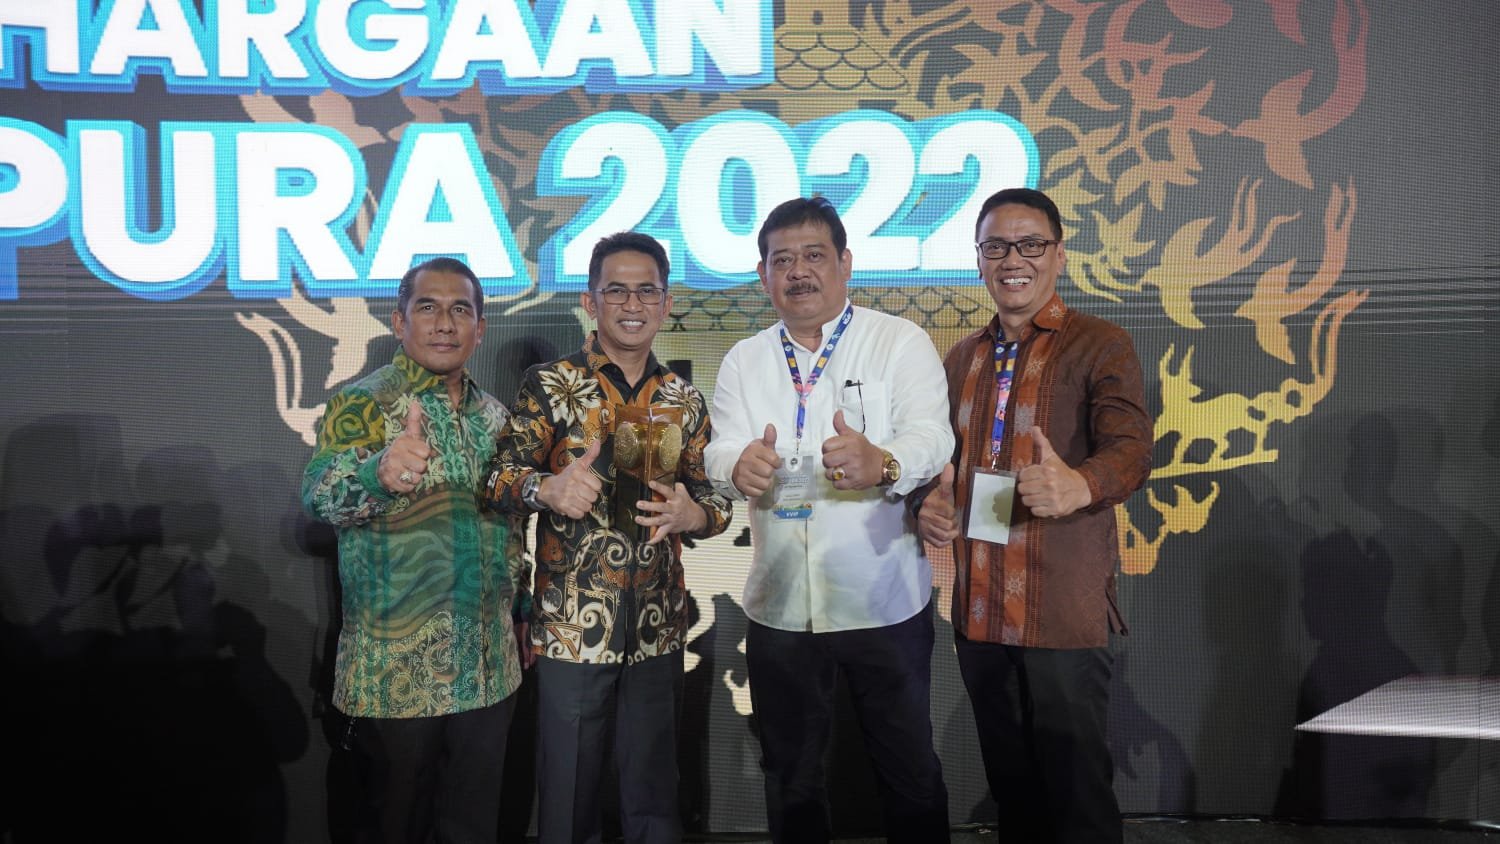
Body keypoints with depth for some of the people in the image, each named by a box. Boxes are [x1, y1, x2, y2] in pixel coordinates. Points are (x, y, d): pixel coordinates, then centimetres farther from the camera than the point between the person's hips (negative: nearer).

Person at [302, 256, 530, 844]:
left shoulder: (493, 415, 9)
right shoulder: (363, 403, -8)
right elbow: (320, 494, -26)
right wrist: (379, 473, -47)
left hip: (488, 672, 5)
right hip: (396, 677, -5)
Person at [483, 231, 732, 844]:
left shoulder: (685, 402, 9)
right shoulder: (549, 386, -2)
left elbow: (714, 497, 11)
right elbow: (498, 479, -11)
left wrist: (695, 515, -12)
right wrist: (545, 488, -33)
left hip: (658, 632, 3)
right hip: (571, 629, -3)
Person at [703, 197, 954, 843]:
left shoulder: (901, 343, -3)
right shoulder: (743, 361, 7)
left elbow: (932, 437, -17)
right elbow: (720, 451, -5)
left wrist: (881, 463, -41)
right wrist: (740, 466, -31)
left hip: (885, 603, -3)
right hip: (779, 607, 3)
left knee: (909, 770, 10)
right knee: (789, 775, 17)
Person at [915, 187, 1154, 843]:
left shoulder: (1101, 347, -5)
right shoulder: (961, 359, 14)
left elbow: (1131, 448, -18)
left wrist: (1080, 485, -41)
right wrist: (931, 502, -5)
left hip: (1064, 614, -5)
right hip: (978, 612, 5)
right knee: (1010, 786, 17)